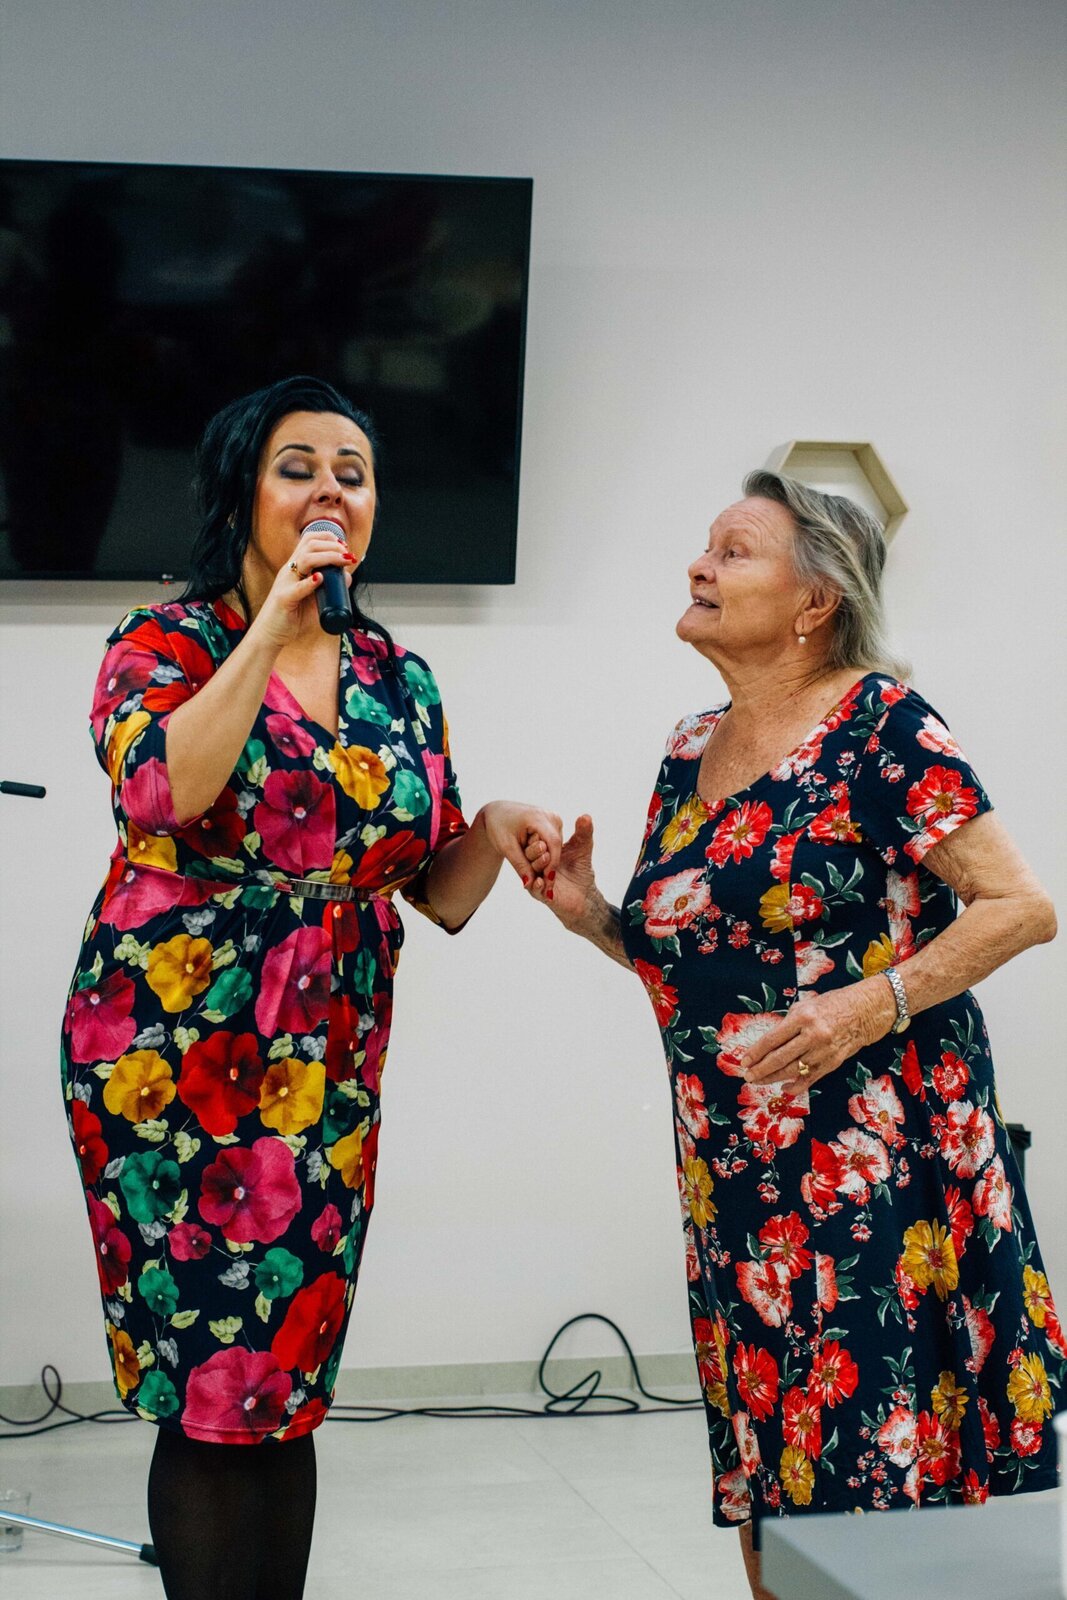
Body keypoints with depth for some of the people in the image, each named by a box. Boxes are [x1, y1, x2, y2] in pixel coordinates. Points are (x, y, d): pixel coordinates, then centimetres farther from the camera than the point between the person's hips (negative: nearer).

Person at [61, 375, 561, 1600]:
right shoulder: (165, 643, -2)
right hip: (171, 1051, -4)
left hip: (327, 1070, 4)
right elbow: (164, 786, -23)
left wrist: (495, 831, -8)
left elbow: (441, 893, 13)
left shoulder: (399, 683, 11)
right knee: (210, 1388, -4)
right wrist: (276, 621, -20)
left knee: (289, 1389, 7)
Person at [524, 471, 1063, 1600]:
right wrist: (590, 917, 3)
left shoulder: (879, 725, -9)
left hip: (876, 1166, -7)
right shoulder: (691, 753, 12)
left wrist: (873, 1002, -22)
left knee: (877, 1466, -6)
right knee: (764, 1479, 11)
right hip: (736, 1173, 7)